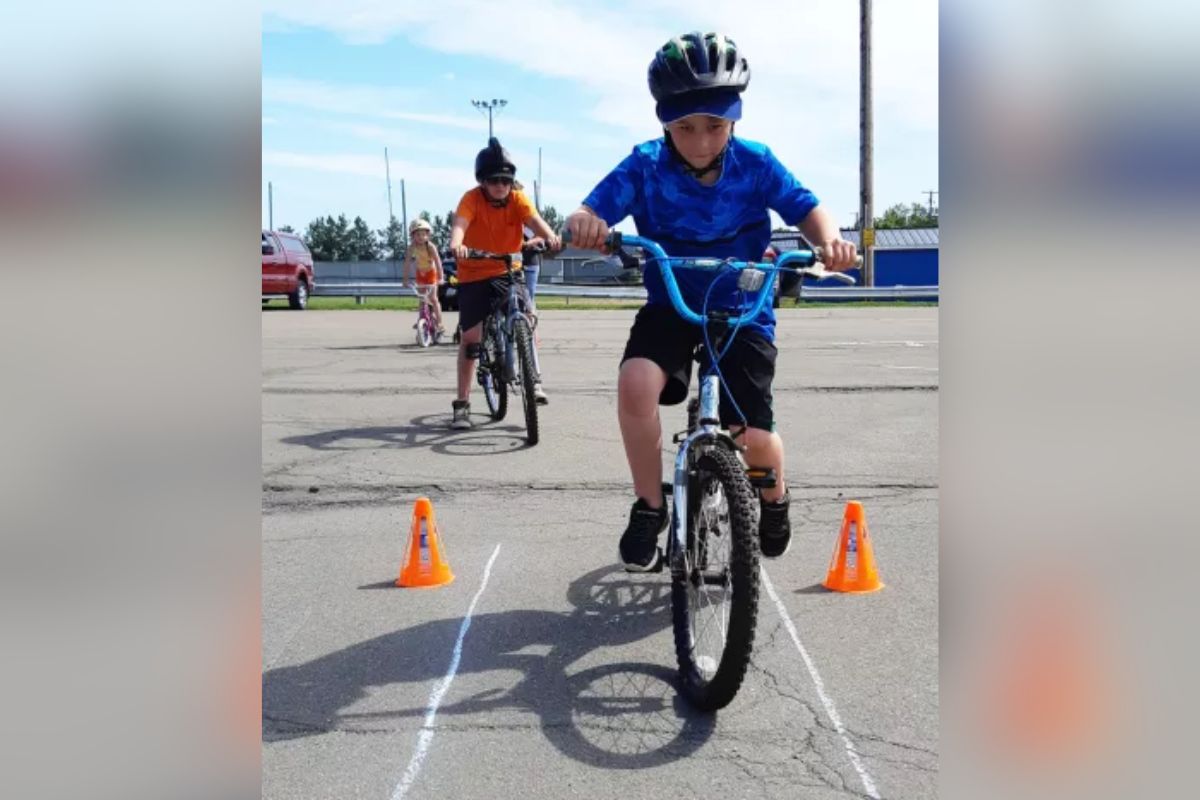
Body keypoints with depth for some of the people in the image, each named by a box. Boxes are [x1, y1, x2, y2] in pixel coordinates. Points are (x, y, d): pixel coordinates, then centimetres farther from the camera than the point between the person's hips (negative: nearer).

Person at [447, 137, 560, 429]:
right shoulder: (472, 198, -16)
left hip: (508, 271, 2)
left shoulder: (517, 198, -10)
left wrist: (549, 236, -50)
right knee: (471, 335, -3)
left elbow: (533, 219, -28)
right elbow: (460, 222, -34)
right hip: (474, 273, -2)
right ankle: (462, 404, 6)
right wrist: (456, 244, -57)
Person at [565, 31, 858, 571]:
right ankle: (649, 507, -9)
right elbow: (594, 210, -22)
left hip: (743, 310, 0)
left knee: (753, 437, -10)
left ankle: (774, 499, 28)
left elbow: (806, 209, -8)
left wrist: (830, 238, -31)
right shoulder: (645, 165, -14)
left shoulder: (755, 164, -12)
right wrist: (583, 223, -48)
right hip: (671, 306, 0)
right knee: (636, 381, -31)